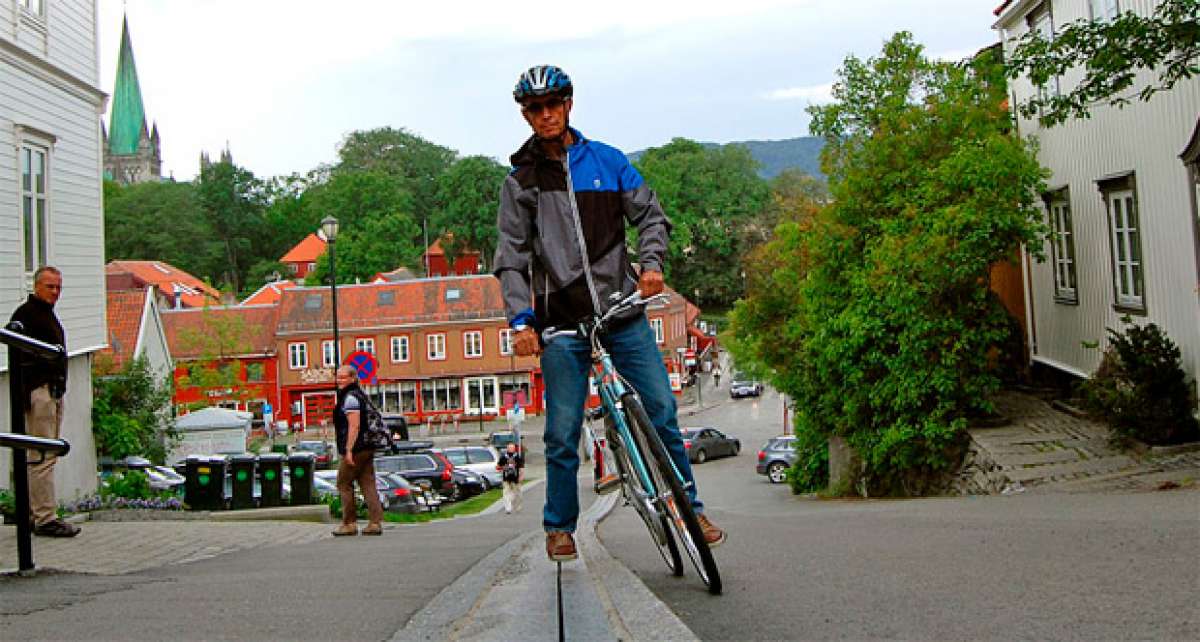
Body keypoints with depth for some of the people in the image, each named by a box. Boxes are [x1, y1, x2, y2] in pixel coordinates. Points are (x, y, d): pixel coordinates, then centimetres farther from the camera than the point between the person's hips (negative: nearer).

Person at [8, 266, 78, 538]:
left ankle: (34, 514, 18)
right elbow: (18, 356, -17)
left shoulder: (49, 314, 20)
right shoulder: (25, 314, -10)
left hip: (54, 392, 10)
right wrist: (25, 394, -23)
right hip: (38, 392, -10)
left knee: (47, 456, 12)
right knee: (42, 457, -9)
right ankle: (46, 519, -8)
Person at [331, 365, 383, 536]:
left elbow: (354, 426, -20)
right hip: (367, 449, 9)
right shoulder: (361, 395, 18)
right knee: (368, 485, 5)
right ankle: (375, 523, 1)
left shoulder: (350, 397, -12)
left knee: (344, 484, 1)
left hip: (355, 449, -9)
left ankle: (349, 524, 4)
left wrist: (348, 450, -22)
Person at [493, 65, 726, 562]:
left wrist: (651, 263, -11)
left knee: (661, 412, -1)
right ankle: (559, 527, 18)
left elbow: (650, 214, 9)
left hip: (622, 312, 1)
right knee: (562, 433, 1)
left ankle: (690, 508, 14)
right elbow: (511, 257, 1)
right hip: (561, 324, -1)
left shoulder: (607, 160, 8)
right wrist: (520, 320, -11)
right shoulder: (520, 181, 6)